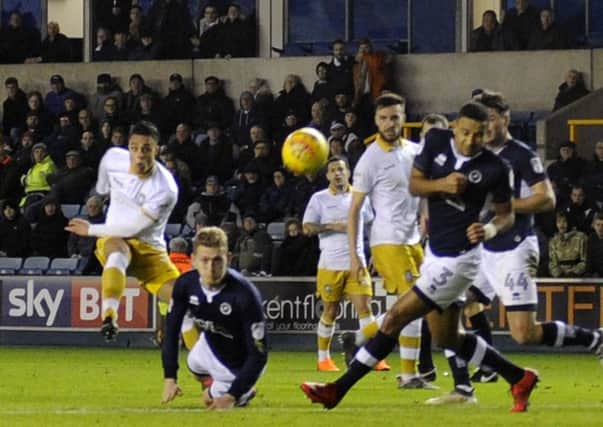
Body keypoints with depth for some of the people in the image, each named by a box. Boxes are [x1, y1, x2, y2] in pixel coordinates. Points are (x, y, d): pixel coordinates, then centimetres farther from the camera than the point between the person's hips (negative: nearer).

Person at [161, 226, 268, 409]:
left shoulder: (244, 294, -40)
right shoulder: (185, 284, -25)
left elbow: (258, 354, -33)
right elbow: (171, 330, -10)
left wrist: (232, 396, -35)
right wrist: (169, 378, -15)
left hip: (239, 365, -5)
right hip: (210, 345, 5)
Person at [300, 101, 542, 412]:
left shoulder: (494, 168, -11)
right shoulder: (437, 141, -1)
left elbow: (506, 214, 1)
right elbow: (414, 185, 3)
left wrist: (491, 229, -21)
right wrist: (441, 184, -18)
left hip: (457, 259, -7)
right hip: (435, 253, 7)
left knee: (395, 317, -8)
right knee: (446, 337, 16)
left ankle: (338, 389, -1)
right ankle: (519, 379, 30)